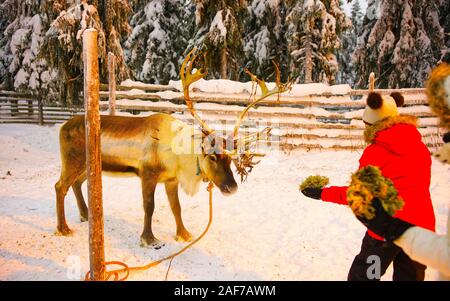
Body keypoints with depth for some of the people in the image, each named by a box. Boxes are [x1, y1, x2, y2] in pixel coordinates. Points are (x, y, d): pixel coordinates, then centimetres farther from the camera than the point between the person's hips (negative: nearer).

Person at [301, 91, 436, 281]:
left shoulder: (374, 153, -16)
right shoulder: (421, 148, 0)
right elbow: (420, 185, 10)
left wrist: (323, 194, -5)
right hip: (422, 229, 5)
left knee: (363, 276, 14)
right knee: (411, 277, 20)